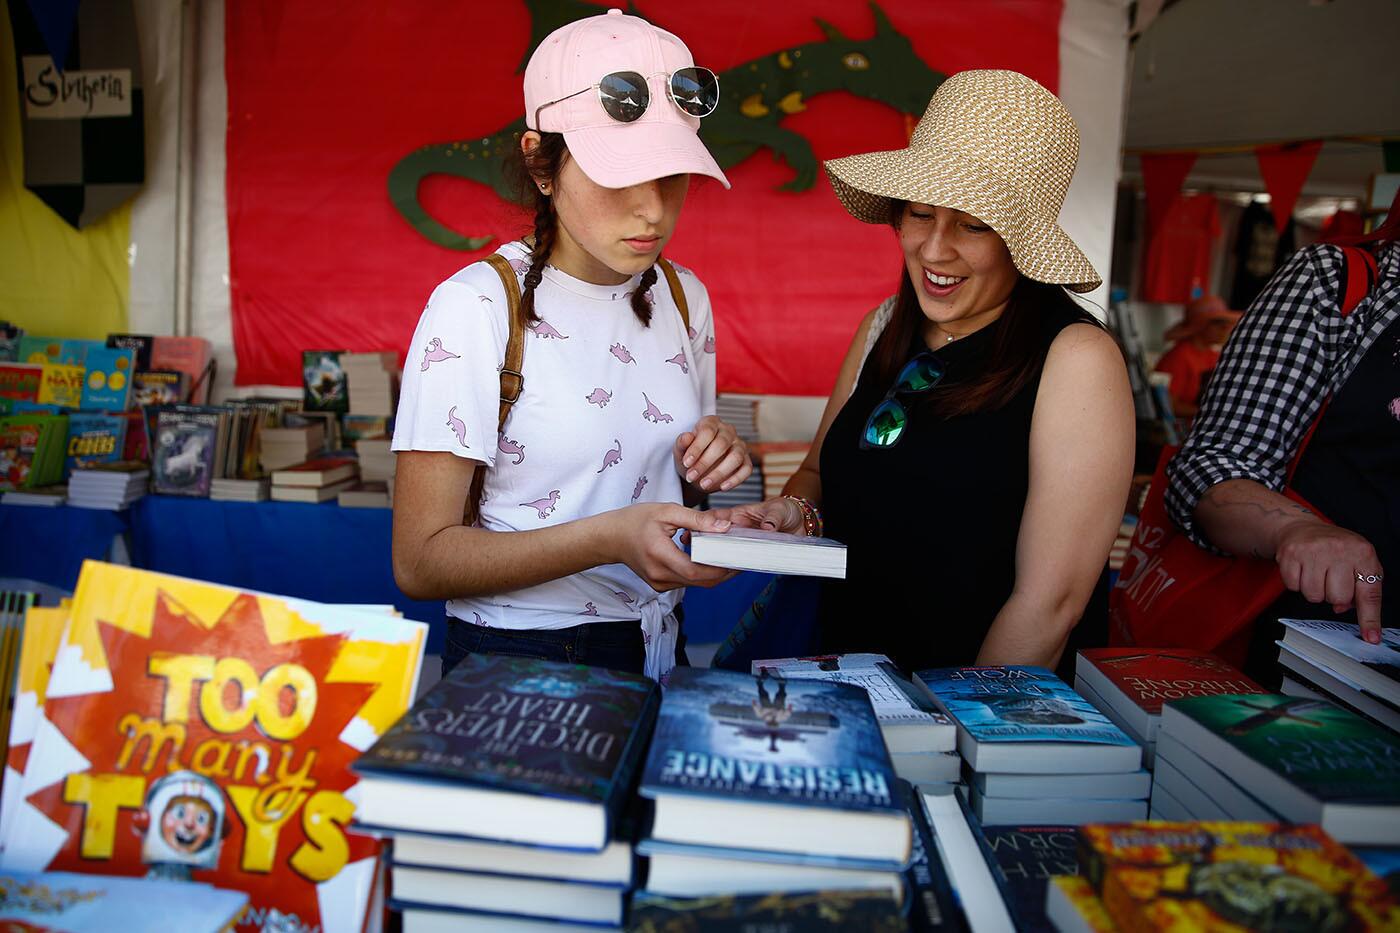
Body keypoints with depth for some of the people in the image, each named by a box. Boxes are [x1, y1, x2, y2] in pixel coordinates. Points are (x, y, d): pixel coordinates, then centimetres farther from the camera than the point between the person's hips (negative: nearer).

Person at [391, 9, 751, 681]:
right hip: (517, 660, -4)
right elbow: (420, 562, -13)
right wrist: (611, 537, -25)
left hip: (656, 651, 5)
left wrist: (704, 469, -4)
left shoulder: (685, 299, 6)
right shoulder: (475, 310, -13)